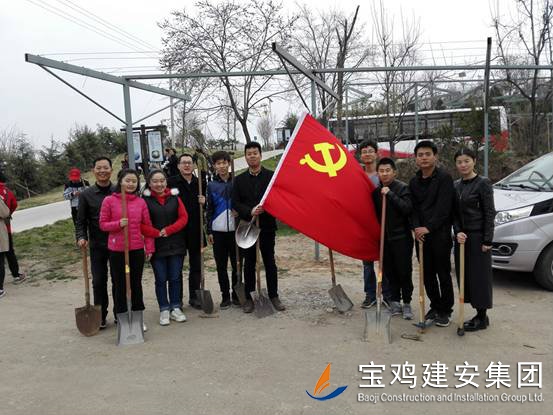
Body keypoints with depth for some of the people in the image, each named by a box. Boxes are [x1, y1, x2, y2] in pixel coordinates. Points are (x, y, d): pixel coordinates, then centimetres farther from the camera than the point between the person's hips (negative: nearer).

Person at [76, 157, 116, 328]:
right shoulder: (86, 195, 1)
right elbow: (81, 221, 2)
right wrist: (81, 237, -15)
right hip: (97, 246, 0)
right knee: (98, 282, 6)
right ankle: (100, 317, 19)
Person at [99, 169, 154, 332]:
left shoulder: (141, 202, 2)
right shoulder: (109, 200, -3)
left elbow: (147, 226, 6)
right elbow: (103, 224, 0)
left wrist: (150, 248, 5)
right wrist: (118, 224, -18)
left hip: (137, 249, 2)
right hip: (116, 250, -1)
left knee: (136, 284, 12)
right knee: (119, 285, 9)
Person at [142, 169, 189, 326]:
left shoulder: (174, 197, 5)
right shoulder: (145, 200, -3)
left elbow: (183, 217, 0)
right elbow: (141, 224, -9)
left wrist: (168, 230, -11)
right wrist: (158, 233, -17)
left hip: (176, 244, 2)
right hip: (156, 246, -2)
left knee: (175, 277, 7)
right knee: (161, 279, 6)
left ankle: (175, 308, 20)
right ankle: (164, 310, 17)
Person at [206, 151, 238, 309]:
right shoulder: (211, 185, 6)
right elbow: (209, 209, 7)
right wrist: (209, 231, 2)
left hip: (235, 229, -1)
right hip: (218, 230, 1)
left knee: (236, 264, 4)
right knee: (221, 265, 7)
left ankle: (236, 294, 18)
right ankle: (225, 296, 17)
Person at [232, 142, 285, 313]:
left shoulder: (271, 176, 2)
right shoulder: (239, 180, 8)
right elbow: (235, 203, 1)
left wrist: (264, 208, -19)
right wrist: (250, 212, -17)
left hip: (267, 226, -1)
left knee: (270, 262, 6)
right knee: (249, 263, 8)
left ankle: (274, 296, 18)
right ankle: (249, 297, 17)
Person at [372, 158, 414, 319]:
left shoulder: (402, 188, -6)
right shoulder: (376, 191, 8)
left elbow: (407, 209, -19)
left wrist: (390, 194, -20)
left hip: (401, 237, -4)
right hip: (385, 238, 4)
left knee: (404, 271, 0)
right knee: (390, 272, 9)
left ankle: (406, 303, 13)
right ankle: (395, 301, 22)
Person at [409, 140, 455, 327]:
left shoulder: (444, 178, -7)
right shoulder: (414, 182, 12)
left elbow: (444, 208, -14)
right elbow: (413, 208, 9)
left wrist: (428, 227, -18)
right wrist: (416, 228, -7)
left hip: (440, 233, -6)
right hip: (421, 234, 6)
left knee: (443, 273, 2)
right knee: (427, 273, 12)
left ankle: (445, 310, 14)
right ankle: (435, 306, 27)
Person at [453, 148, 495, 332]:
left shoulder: (483, 183, -8)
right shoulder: (455, 185, 10)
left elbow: (489, 213, -10)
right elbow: (455, 213, 10)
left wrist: (487, 240, -13)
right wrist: (458, 231, -7)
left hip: (478, 236, -6)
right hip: (461, 236, 6)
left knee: (479, 275, 0)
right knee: (465, 274, 9)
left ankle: (482, 317, 12)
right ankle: (479, 314, 21)